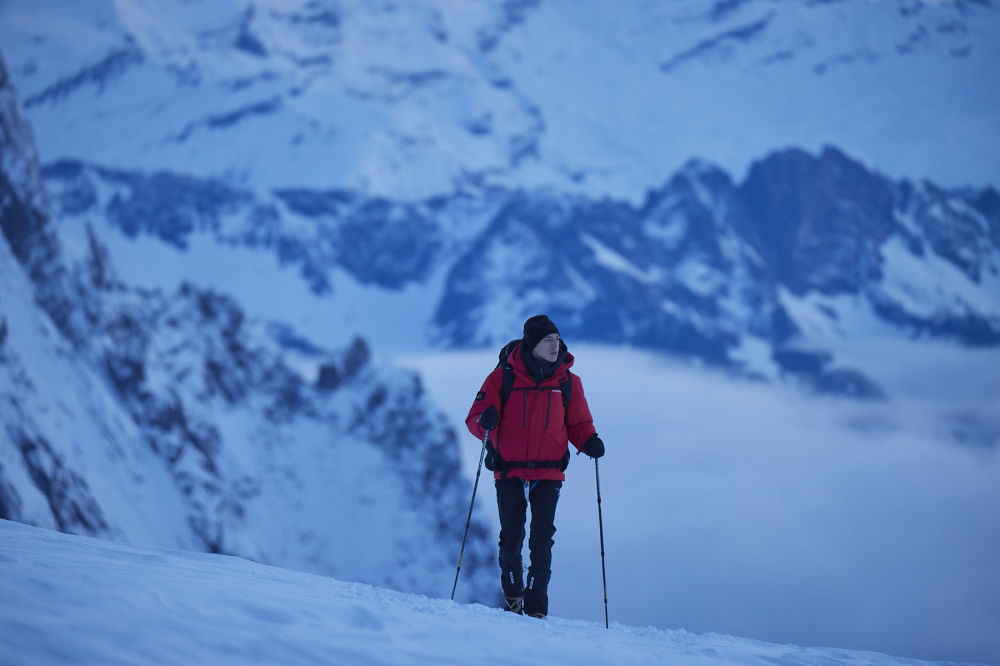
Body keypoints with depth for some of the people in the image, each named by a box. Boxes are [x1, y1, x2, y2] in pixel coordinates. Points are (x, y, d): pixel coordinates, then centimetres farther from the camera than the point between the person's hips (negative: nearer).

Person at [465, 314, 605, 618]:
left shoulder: (568, 382, 5)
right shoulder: (502, 377, -1)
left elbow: (578, 423, 14)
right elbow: (474, 419, 0)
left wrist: (589, 442, -7)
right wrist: (485, 422, -24)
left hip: (548, 472, 1)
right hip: (509, 471, -1)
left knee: (542, 540, -7)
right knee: (511, 538, 3)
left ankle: (536, 606, -3)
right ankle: (512, 595, 26)